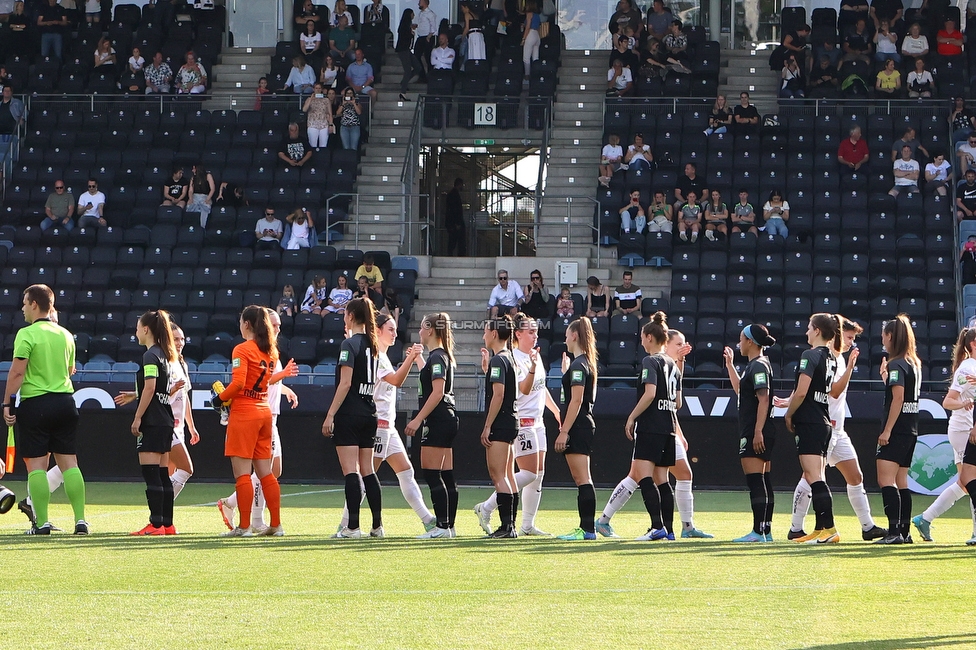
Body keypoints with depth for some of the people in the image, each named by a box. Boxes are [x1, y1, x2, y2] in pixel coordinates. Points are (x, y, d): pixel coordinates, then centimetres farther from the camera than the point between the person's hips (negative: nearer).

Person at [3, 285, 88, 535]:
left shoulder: (27, 334, -9)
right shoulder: (65, 335, 10)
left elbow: (16, 372, -13)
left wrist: (7, 403, -8)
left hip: (35, 403, -5)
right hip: (65, 400, 5)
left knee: (36, 464, -1)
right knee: (69, 461, 6)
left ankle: (42, 522, -3)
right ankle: (80, 520, 1)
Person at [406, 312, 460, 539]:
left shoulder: (436, 356, -13)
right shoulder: (444, 356, 16)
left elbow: (437, 392, -22)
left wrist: (418, 419, -23)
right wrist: (418, 358, 48)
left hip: (437, 419, -10)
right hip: (448, 419, 10)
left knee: (431, 473, -9)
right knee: (446, 475, 9)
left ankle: (442, 526, -13)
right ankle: (449, 526, 10)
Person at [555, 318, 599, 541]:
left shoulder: (578, 365, -13)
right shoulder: (586, 362, 17)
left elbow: (576, 400, -20)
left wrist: (564, 431, -20)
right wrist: (566, 372, 25)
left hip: (578, 427, -11)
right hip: (584, 425, 11)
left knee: (582, 478, -11)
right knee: (580, 479, 11)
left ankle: (588, 529, -13)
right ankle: (586, 527, 11)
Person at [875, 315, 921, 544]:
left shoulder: (897, 364, -12)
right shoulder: (914, 363, 14)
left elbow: (898, 398, -19)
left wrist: (887, 431, -19)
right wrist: (887, 377, 18)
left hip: (897, 430, -10)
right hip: (911, 430, 10)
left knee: (886, 480, -13)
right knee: (900, 481, 13)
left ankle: (894, 531, -22)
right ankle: (905, 531, 13)